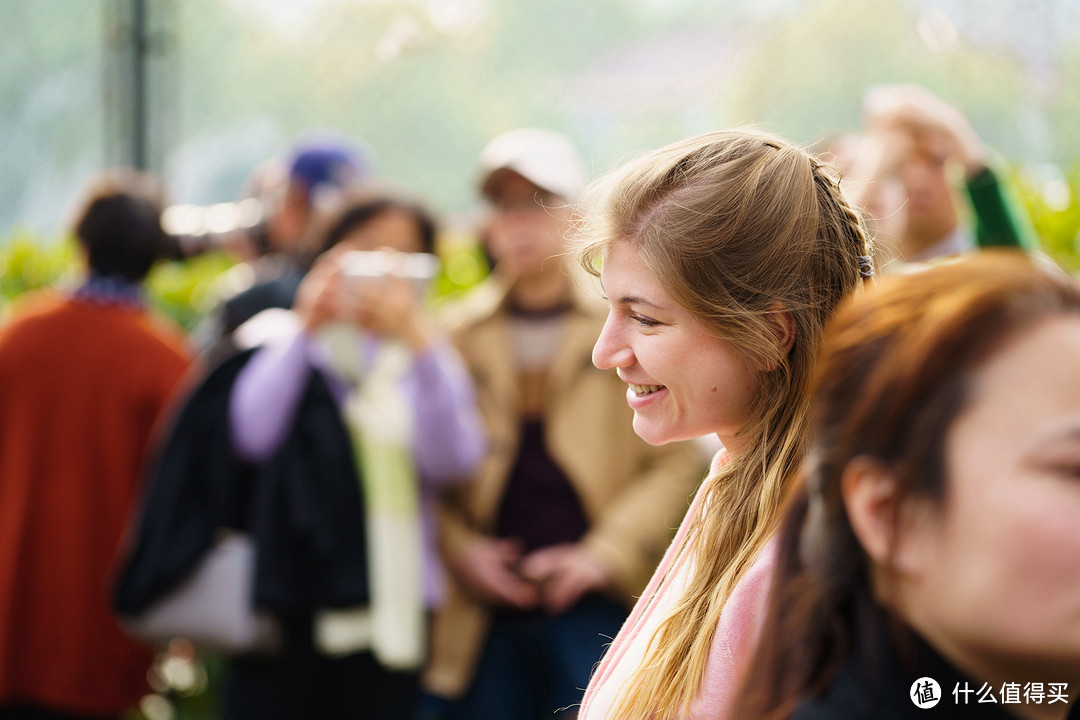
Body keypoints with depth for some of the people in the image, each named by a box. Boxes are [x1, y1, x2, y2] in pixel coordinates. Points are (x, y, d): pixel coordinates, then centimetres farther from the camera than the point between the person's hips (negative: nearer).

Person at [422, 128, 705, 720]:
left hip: (594, 606, -2)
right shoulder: (453, 334, 11)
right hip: (482, 614, 2)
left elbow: (675, 461, 3)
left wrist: (604, 555, -6)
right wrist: (459, 550, -5)